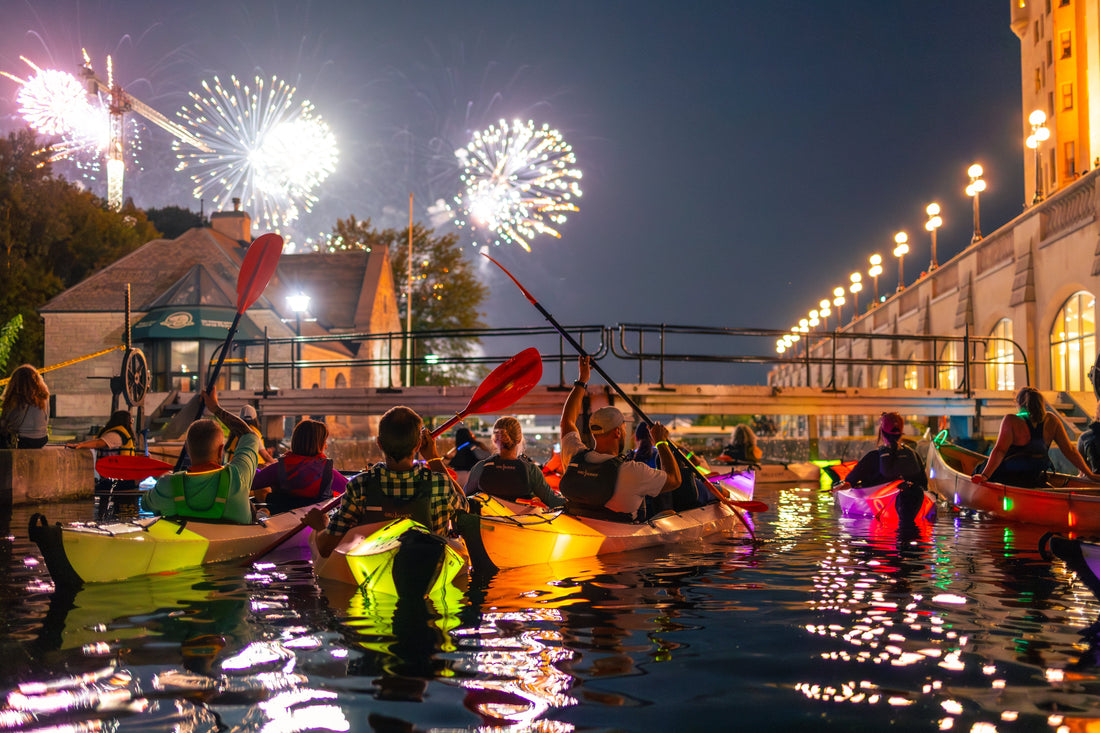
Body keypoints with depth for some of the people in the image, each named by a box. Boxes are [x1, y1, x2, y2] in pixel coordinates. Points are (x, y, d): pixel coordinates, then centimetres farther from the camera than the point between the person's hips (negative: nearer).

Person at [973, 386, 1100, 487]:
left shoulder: (1011, 421, -11)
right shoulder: (1050, 420, 2)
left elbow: (1000, 450, -21)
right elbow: (1069, 450, 5)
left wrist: (984, 475, -25)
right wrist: (1089, 474, 12)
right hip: (1037, 482, 5)